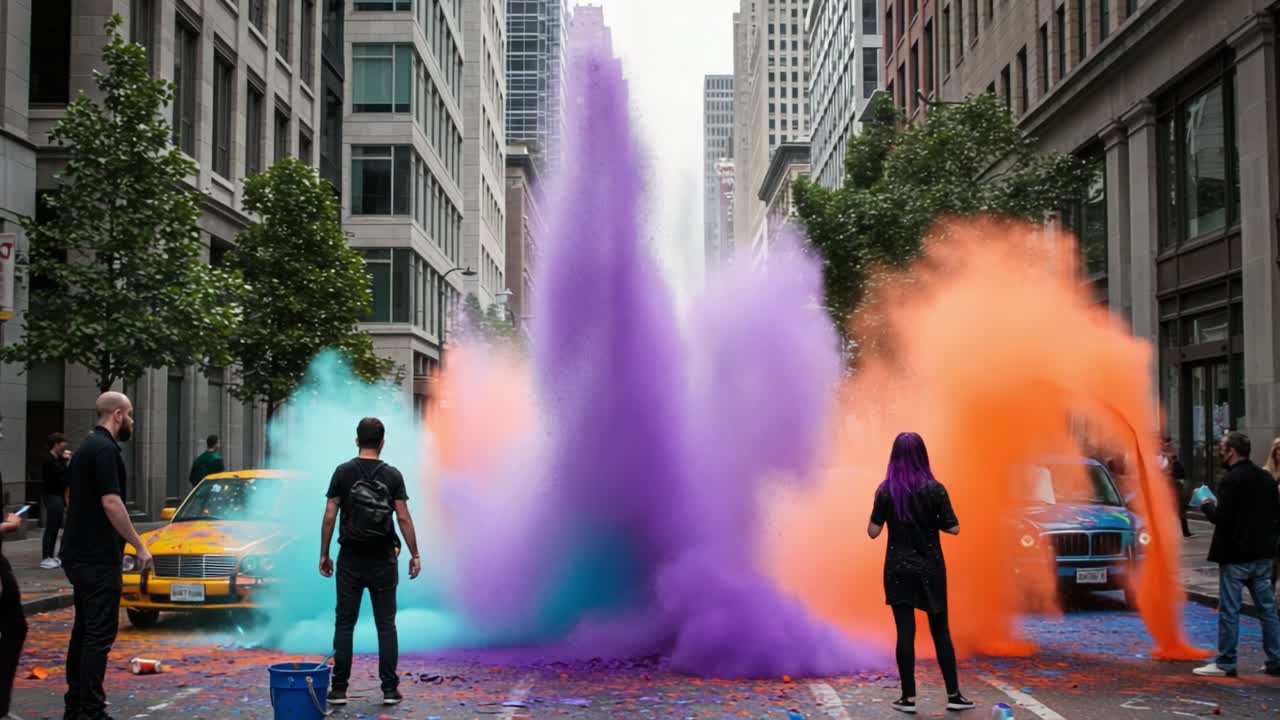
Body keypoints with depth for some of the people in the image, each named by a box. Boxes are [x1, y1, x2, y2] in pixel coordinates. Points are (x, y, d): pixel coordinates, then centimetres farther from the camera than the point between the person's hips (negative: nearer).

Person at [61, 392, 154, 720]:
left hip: (79, 554, 10)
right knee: (100, 633, -7)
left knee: (84, 630, 14)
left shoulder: (87, 447, 16)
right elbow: (111, 502, -22)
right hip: (98, 558, -10)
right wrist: (139, 546, -17)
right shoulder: (105, 449, -15)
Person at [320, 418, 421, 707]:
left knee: (344, 624, 6)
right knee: (386, 625, 5)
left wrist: (324, 554, 4)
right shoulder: (392, 475, -3)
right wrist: (414, 555, 1)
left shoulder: (343, 472, -3)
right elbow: (403, 518, -7)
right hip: (383, 561, 0)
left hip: (350, 560, 0)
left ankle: (339, 689, 4)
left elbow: (329, 517, -4)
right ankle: (390, 689, 3)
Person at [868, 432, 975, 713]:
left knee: (905, 632, 3)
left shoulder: (886, 491, -6)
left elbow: (873, 532, -5)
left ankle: (909, 697, 5)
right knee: (941, 631, 10)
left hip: (898, 569, 0)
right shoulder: (935, 489, -7)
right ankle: (954, 694, 12)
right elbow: (954, 528, -6)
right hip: (930, 567, 0)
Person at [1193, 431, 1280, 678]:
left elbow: (1222, 518, -21)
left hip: (1235, 556, -7)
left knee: (1229, 610, -2)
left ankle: (1225, 663, 2)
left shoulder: (1230, 480, -16)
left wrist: (1207, 507, -3)